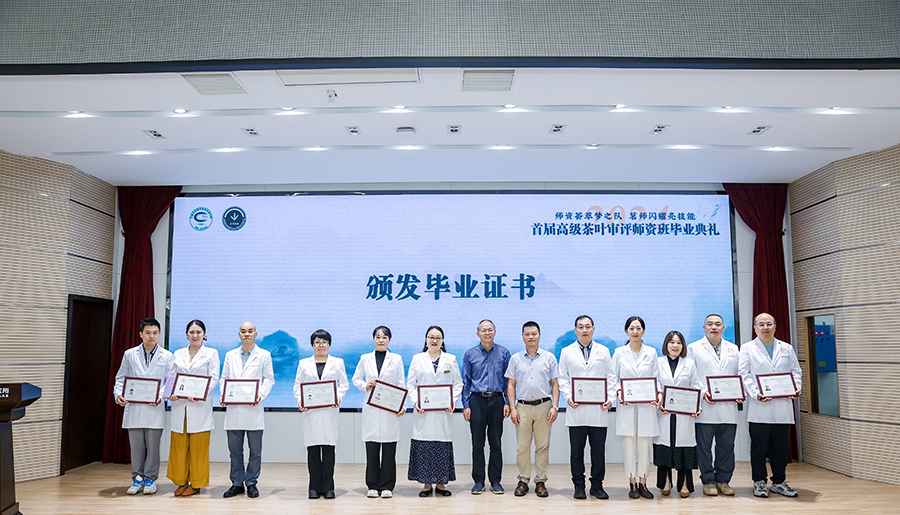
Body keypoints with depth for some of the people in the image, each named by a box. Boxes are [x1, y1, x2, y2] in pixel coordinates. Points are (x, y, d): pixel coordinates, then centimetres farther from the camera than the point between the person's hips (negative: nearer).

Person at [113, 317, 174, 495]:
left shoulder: (166, 356, 6)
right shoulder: (129, 354, 10)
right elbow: (120, 378, 11)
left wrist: (161, 396, -14)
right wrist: (118, 394, -6)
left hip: (155, 409, -1)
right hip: (133, 408, 1)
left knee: (153, 445, 4)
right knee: (136, 445, 6)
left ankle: (150, 479, 15)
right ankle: (137, 478, 18)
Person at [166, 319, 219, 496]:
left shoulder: (211, 353, 4)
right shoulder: (178, 354, 14)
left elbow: (214, 379, -3)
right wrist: (171, 393, -8)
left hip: (200, 406, -3)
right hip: (179, 405, 3)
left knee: (198, 447, 0)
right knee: (179, 445, 5)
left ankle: (196, 483, 9)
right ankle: (181, 482, 17)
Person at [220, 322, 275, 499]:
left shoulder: (264, 355, 6)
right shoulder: (230, 355, 15)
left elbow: (269, 379, 4)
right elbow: (224, 378, 15)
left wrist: (260, 396, -12)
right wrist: (223, 396, -3)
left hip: (253, 409, -2)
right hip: (233, 409, 3)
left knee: (255, 450, 2)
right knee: (234, 449, 7)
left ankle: (251, 483, 13)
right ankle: (237, 484, 17)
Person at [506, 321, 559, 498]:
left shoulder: (549, 357, 6)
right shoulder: (515, 358, 8)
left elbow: (555, 384, 5)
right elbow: (511, 385, 8)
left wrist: (555, 406, -5)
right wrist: (512, 408, 0)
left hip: (543, 406, -1)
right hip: (523, 406, 1)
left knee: (543, 446, 2)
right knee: (522, 446, 2)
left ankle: (540, 481, 11)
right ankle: (523, 480, 12)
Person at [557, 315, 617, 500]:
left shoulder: (603, 351, 11)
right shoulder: (566, 352, 9)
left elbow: (611, 377, 9)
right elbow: (562, 379, 8)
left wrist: (610, 397, -5)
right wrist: (568, 397, -8)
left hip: (599, 409, 1)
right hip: (576, 410, 0)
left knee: (598, 448, 3)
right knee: (576, 449, 4)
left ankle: (597, 485, 15)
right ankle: (579, 485, 15)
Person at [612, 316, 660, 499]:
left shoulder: (651, 352, 8)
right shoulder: (619, 353, 6)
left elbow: (656, 379, 8)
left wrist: (657, 396, -8)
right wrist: (618, 395, -10)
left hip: (646, 406, 1)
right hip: (626, 406, 0)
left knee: (645, 446, 1)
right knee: (629, 446, 1)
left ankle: (643, 483, 13)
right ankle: (632, 483, 12)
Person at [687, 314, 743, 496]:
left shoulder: (733, 349, 17)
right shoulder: (694, 348, 6)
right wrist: (702, 392, -13)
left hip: (728, 406, 3)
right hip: (705, 407, -3)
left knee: (726, 445, 6)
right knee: (704, 446, 1)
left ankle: (723, 481, 17)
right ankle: (708, 481, 11)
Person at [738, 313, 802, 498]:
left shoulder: (787, 348, 16)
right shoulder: (747, 349, 5)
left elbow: (795, 370, 15)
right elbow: (744, 375, -2)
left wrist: (796, 389, -4)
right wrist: (756, 394, -15)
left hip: (783, 407, 3)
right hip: (759, 408, -3)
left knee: (781, 447, 8)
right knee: (759, 447, 1)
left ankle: (779, 481, 20)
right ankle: (759, 482, 11)